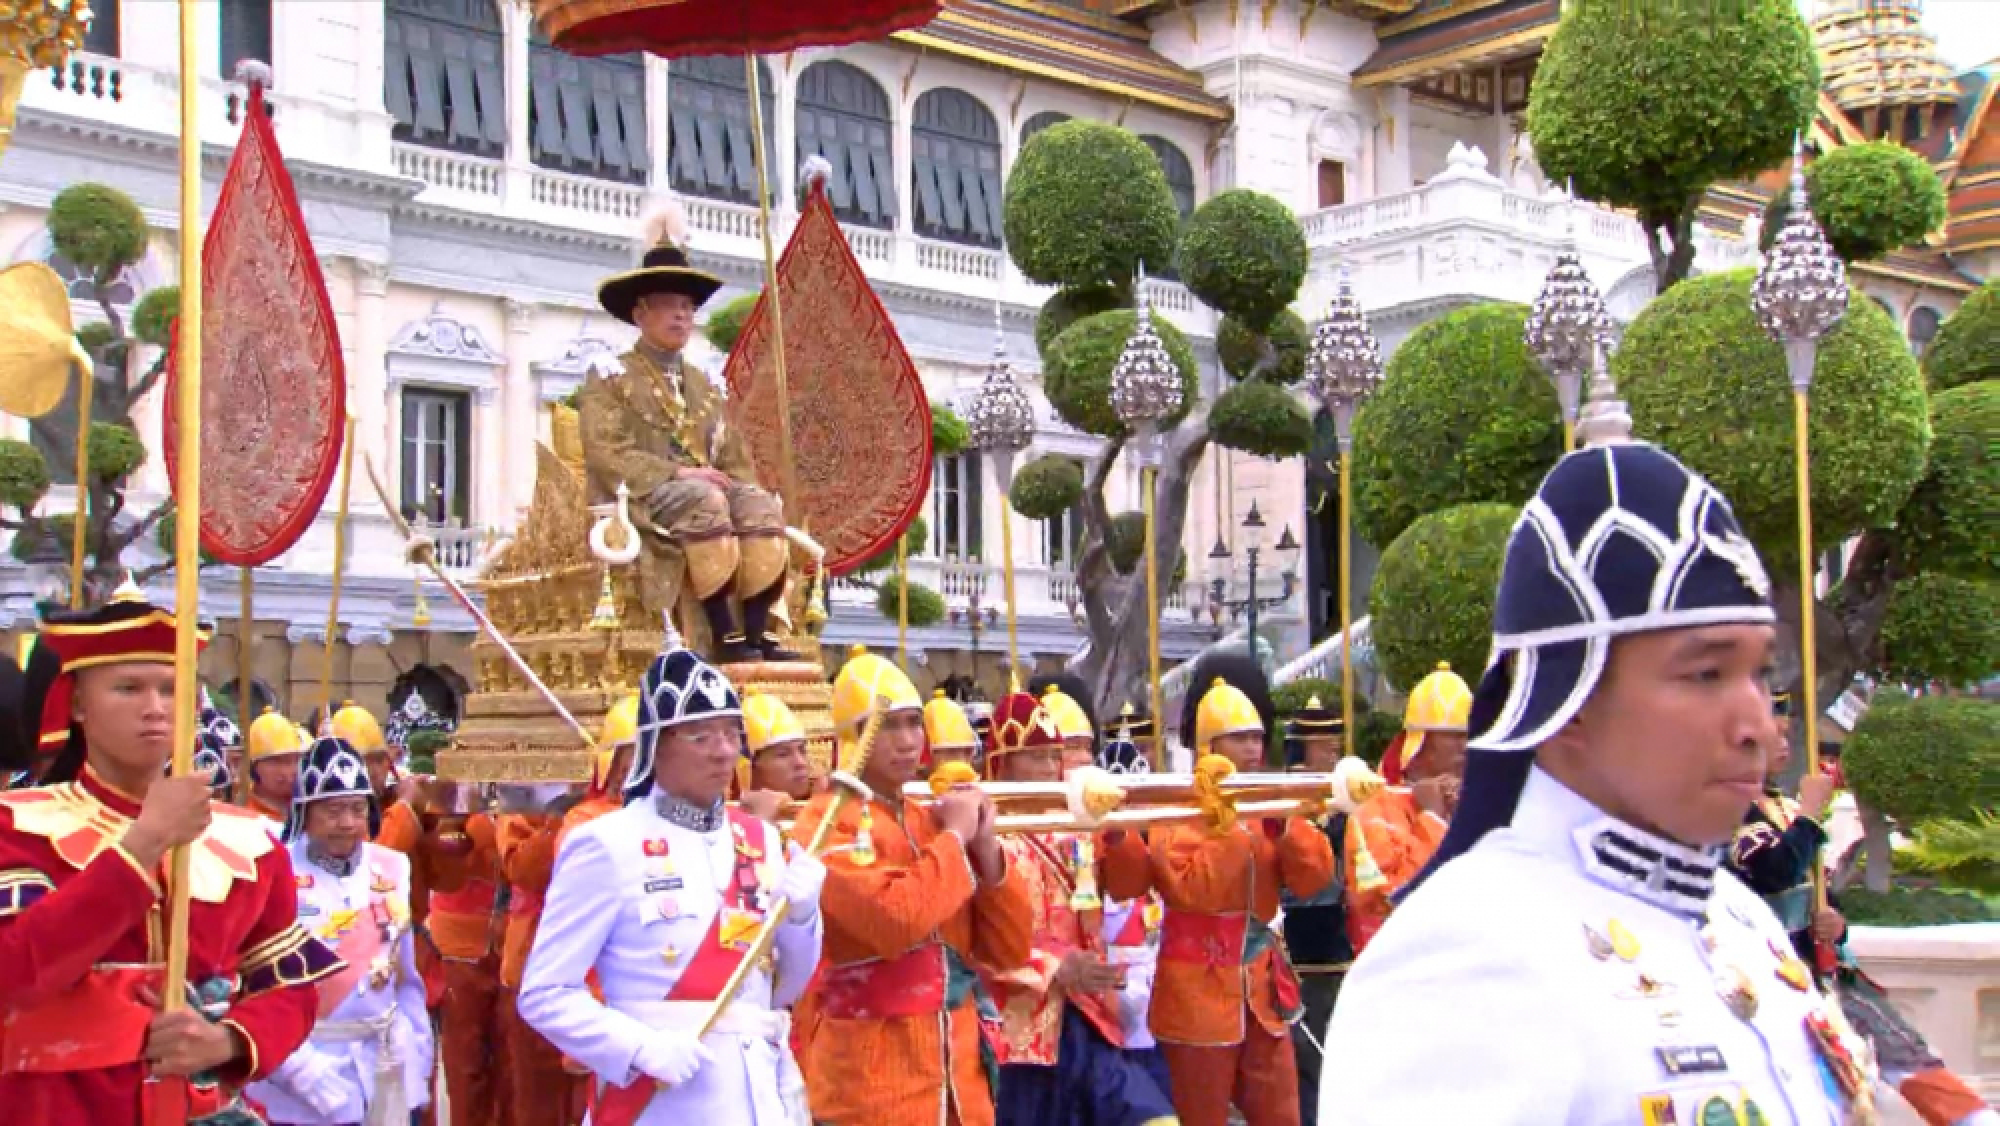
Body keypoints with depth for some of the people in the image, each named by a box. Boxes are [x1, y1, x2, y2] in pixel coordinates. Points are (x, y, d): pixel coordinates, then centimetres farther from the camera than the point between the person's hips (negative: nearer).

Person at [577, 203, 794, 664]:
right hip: (643, 497, -5)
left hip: (709, 488, 5)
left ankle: (757, 629, -30)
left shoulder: (700, 384, 26)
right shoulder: (610, 378, 8)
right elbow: (606, 454, -8)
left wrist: (738, 486, -4)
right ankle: (725, 634, -38)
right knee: (705, 502, -37)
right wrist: (674, 474, -19)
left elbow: (735, 456, 20)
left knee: (762, 507, -26)